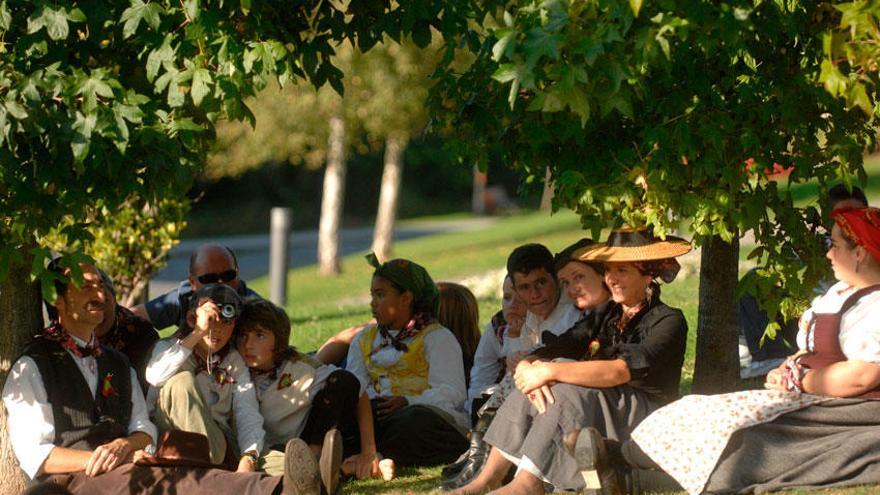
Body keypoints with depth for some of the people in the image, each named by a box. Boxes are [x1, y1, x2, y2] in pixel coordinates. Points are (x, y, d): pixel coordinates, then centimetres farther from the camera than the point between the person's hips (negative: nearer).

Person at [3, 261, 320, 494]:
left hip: (123, 469, 6)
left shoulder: (116, 365, 26)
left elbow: (144, 430, 20)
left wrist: (123, 446, -5)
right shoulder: (32, 368, 4)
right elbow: (34, 456, -4)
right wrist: (99, 460, -15)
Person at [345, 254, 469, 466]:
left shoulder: (436, 337, 10)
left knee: (413, 422, -40)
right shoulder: (364, 340, 28)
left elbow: (452, 392, -6)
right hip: (375, 414, 4)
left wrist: (408, 402, -23)